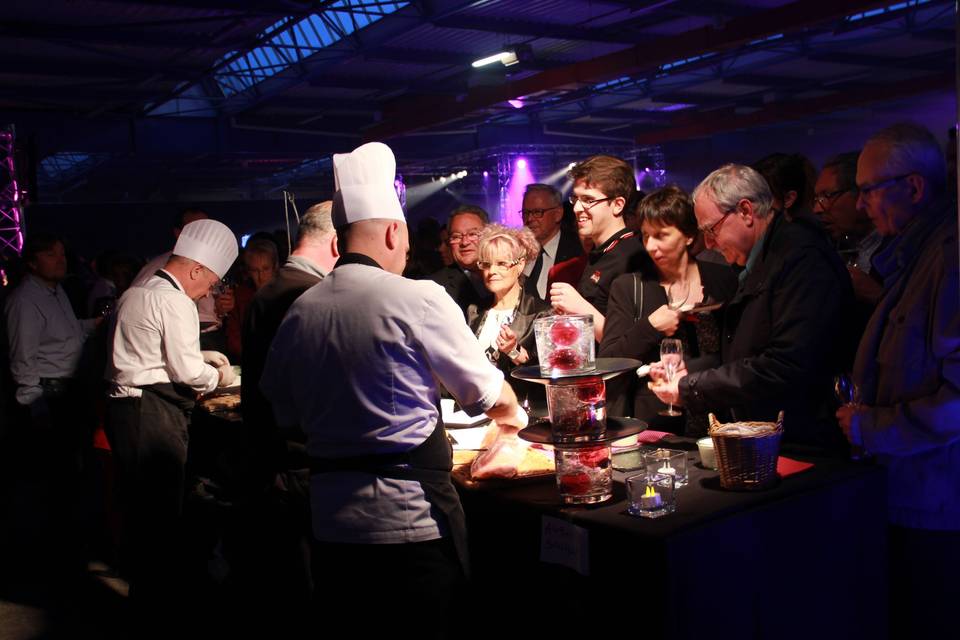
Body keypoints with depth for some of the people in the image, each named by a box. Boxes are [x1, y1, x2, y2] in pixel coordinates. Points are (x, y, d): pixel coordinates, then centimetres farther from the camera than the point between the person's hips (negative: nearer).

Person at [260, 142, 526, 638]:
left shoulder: (300, 311, 0)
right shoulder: (417, 299, -14)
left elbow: (283, 413, 11)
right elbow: (487, 392, -2)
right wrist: (513, 416, 19)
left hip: (331, 519, 5)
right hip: (411, 519, -5)